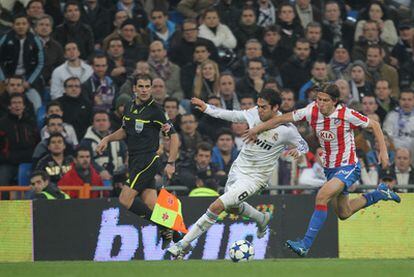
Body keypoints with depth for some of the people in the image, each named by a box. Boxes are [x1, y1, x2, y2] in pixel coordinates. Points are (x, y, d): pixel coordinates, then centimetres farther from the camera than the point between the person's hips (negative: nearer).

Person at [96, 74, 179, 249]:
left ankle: (163, 227, -9)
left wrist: (171, 163, -15)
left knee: (125, 199, -15)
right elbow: (125, 130, 28)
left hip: (148, 159, -7)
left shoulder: (155, 111, -11)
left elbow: (174, 136, -10)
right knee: (150, 204, 1)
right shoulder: (129, 107, 10)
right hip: (134, 160, 7)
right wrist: (107, 139, 12)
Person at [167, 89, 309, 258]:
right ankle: (262, 219, 59)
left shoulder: (286, 129, -19)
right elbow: (233, 116, 9)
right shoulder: (255, 114, -8)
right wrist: (207, 108, 5)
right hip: (239, 167, 6)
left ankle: (184, 244, -10)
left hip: (254, 178, -6)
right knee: (232, 207, 29)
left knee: (217, 206, -17)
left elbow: (303, 145, -3)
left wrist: (297, 150, -26)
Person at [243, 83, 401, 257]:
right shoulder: (312, 111, -10)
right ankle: (380, 194, 42)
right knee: (343, 213, 19)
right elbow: (284, 119, -3)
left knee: (322, 196, -28)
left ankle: (306, 244, -25)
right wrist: (256, 130, -6)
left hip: (348, 167, -7)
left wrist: (383, 151, -12)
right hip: (330, 169, 7)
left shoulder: (347, 115, -20)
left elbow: (374, 125, -7)